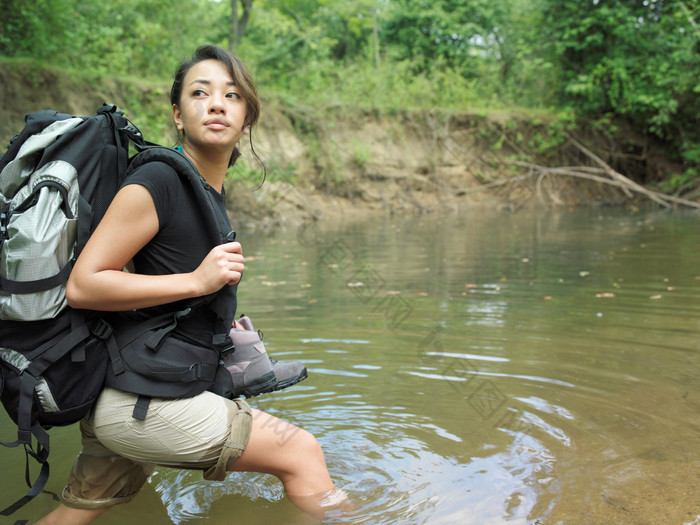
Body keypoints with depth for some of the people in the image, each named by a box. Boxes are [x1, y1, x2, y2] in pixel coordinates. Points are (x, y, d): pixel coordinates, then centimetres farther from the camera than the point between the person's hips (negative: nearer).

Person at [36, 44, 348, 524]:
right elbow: (82, 285, -17)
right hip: (140, 401, -9)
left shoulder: (213, 191, 12)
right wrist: (198, 281, -20)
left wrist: (215, 323, 17)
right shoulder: (157, 183, -15)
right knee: (302, 453, -2)